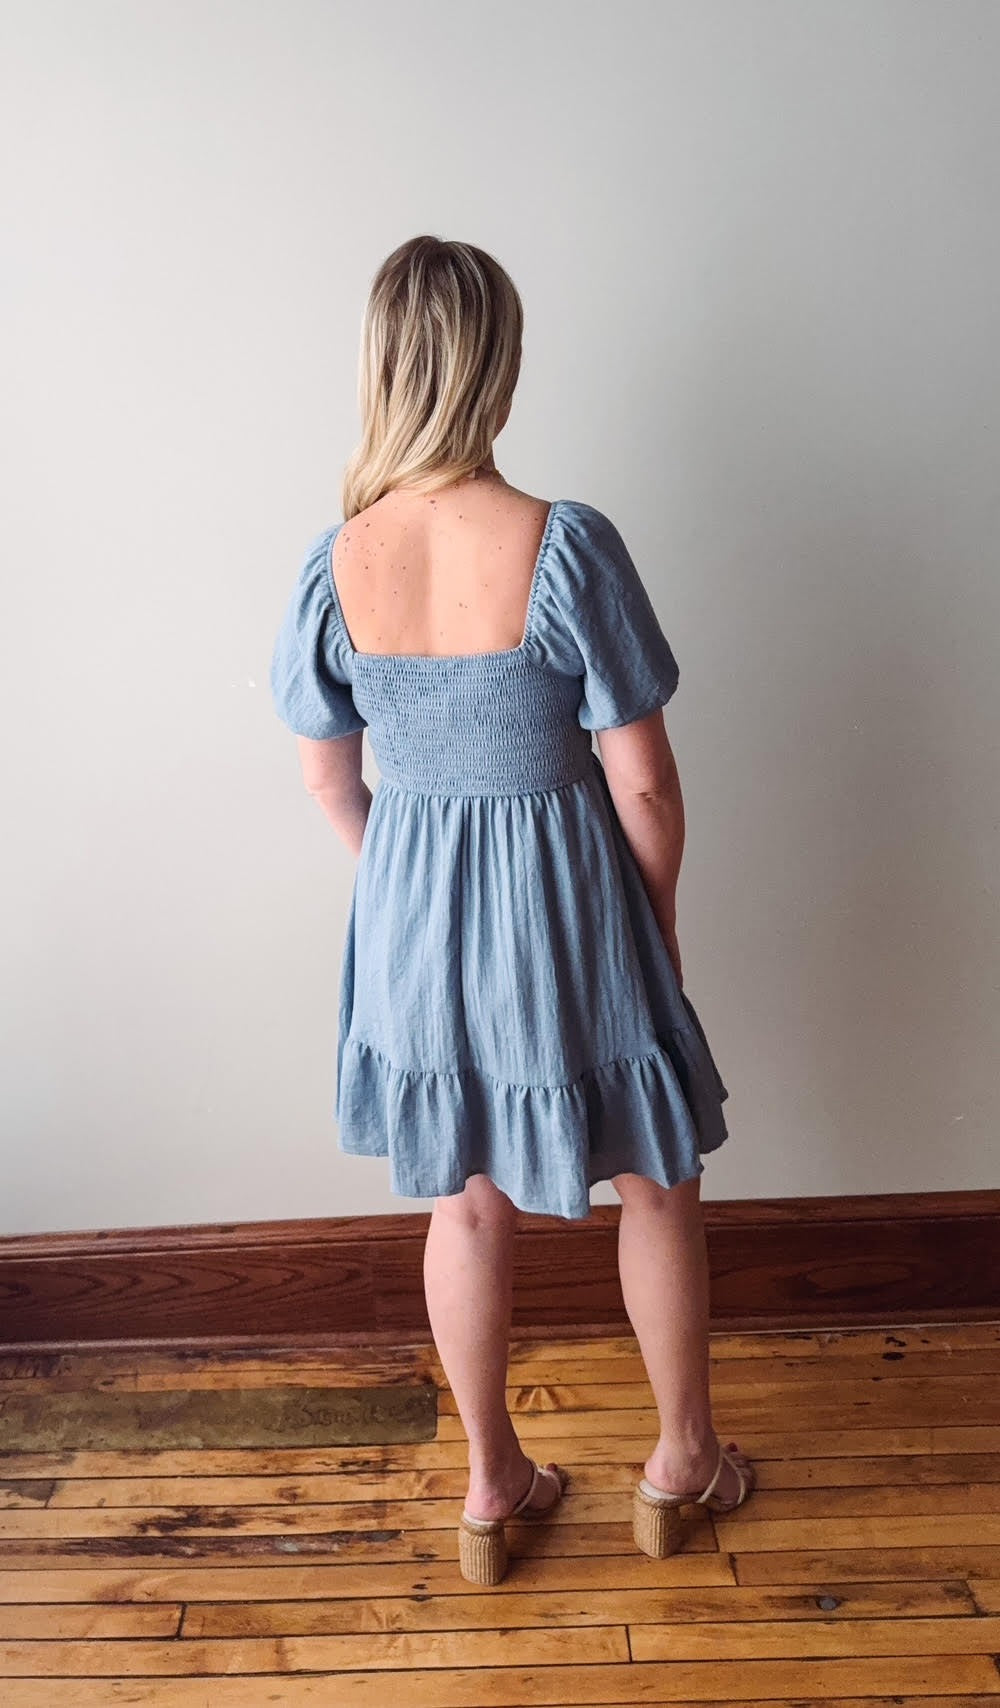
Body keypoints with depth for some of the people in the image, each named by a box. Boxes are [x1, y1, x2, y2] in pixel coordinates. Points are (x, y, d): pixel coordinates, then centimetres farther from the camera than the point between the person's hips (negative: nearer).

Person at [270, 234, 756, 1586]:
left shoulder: (336, 559, -8)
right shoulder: (568, 546, -21)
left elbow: (327, 778, 1)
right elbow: (641, 781, -15)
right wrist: (660, 916, 2)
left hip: (413, 912, 4)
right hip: (566, 900, -3)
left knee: (466, 1200, 21)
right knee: (657, 1181, 20)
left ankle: (492, 1485, 38)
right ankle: (682, 1460, 40)